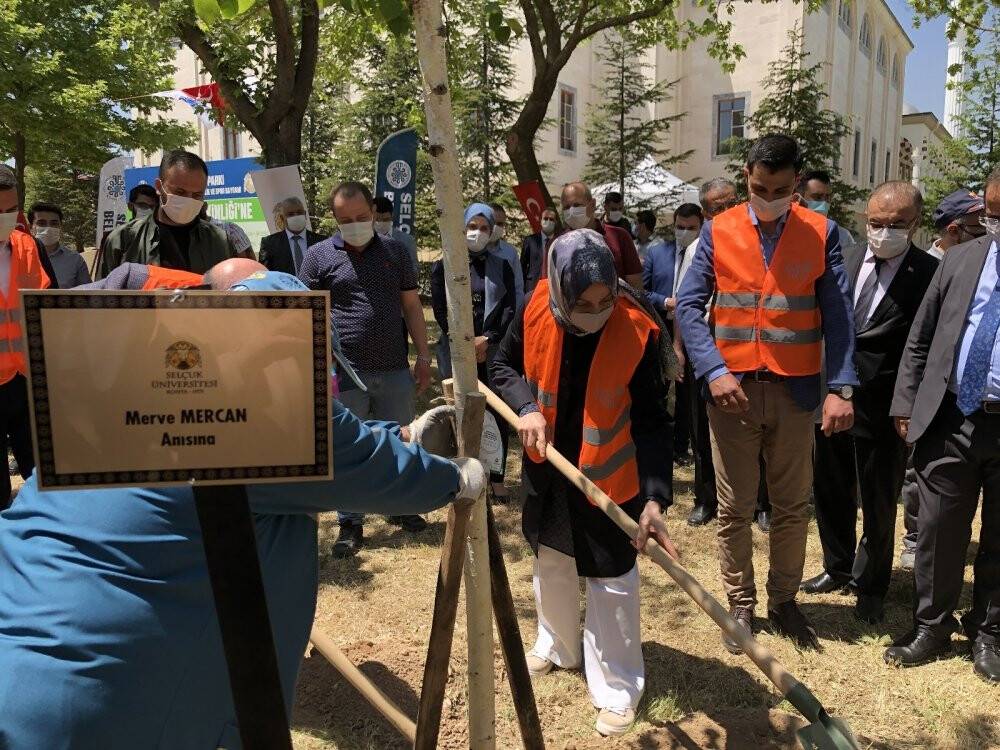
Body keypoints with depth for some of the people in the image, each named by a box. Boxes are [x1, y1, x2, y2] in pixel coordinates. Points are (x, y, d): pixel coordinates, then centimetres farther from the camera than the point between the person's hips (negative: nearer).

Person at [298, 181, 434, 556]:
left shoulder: (395, 251, 9)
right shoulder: (319, 255, 1)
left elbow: (412, 305, 11)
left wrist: (423, 356, 6)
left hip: (395, 370, 3)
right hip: (345, 373, -2)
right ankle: (351, 524, 16)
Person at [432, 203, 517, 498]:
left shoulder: (502, 267, 9)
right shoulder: (444, 267, 5)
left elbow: (510, 309, 1)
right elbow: (440, 310, -2)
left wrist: (488, 339, -12)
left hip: (493, 351, 1)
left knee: (497, 413, 0)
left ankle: (496, 478, 11)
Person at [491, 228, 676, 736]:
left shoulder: (637, 332, -25)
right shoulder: (537, 310, -17)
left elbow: (652, 422, -23)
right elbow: (503, 365, 0)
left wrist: (655, 496, -33)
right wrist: (526, 408, -20)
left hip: (609, 476, -4)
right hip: (547, 467, 4)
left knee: (612, 581, 4)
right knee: (549, 560, 23)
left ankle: (617, 687, 25)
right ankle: (557, 645, 49)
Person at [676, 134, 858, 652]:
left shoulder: (822, 233, 1)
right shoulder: (718, 231, 1)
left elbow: (837, 315, -2)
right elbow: (689, 305, -3)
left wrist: (841, 388, -12)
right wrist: (713, 371, -16)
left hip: (794, 390, 1)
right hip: (732, 390, 0)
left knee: (792, 506, 11)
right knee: (734, 507, 8)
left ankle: (783, 601, 30)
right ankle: (740, 605, 25)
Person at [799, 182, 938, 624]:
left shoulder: (931, 274, -10)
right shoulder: (846, 261, 4)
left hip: (883, 410, -4)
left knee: (878, 505, 11)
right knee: (830, 493, 18)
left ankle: (871, 587, 33)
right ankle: (838, 568, 41)